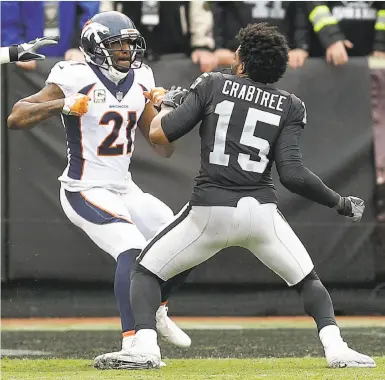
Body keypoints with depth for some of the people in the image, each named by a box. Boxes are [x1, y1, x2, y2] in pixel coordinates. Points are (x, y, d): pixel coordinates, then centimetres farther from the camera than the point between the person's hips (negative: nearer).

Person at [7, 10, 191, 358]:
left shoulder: (139, 82, 6)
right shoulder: (77, 79, -14)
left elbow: (163, 149, 11)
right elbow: (16, 118, -19)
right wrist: (63, 105, -31)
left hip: (124, 189, 8)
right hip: (86, 191, -8)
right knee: (133, 251, -27)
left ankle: (159, 313, 35)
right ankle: (131, 343, -29)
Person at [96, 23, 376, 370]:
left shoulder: (212, 85, 5)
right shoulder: (289, 106, 5)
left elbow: (159, 134, 2)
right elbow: (293, 174, -6)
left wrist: (168, 104, 23)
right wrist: (340, 203, 6)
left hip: (209, 210, -1)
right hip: (261, 211, 1)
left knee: (145, 272, 15)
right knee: (308, 280, 20)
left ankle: (144, 347, -5)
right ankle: (335, 347, 0)